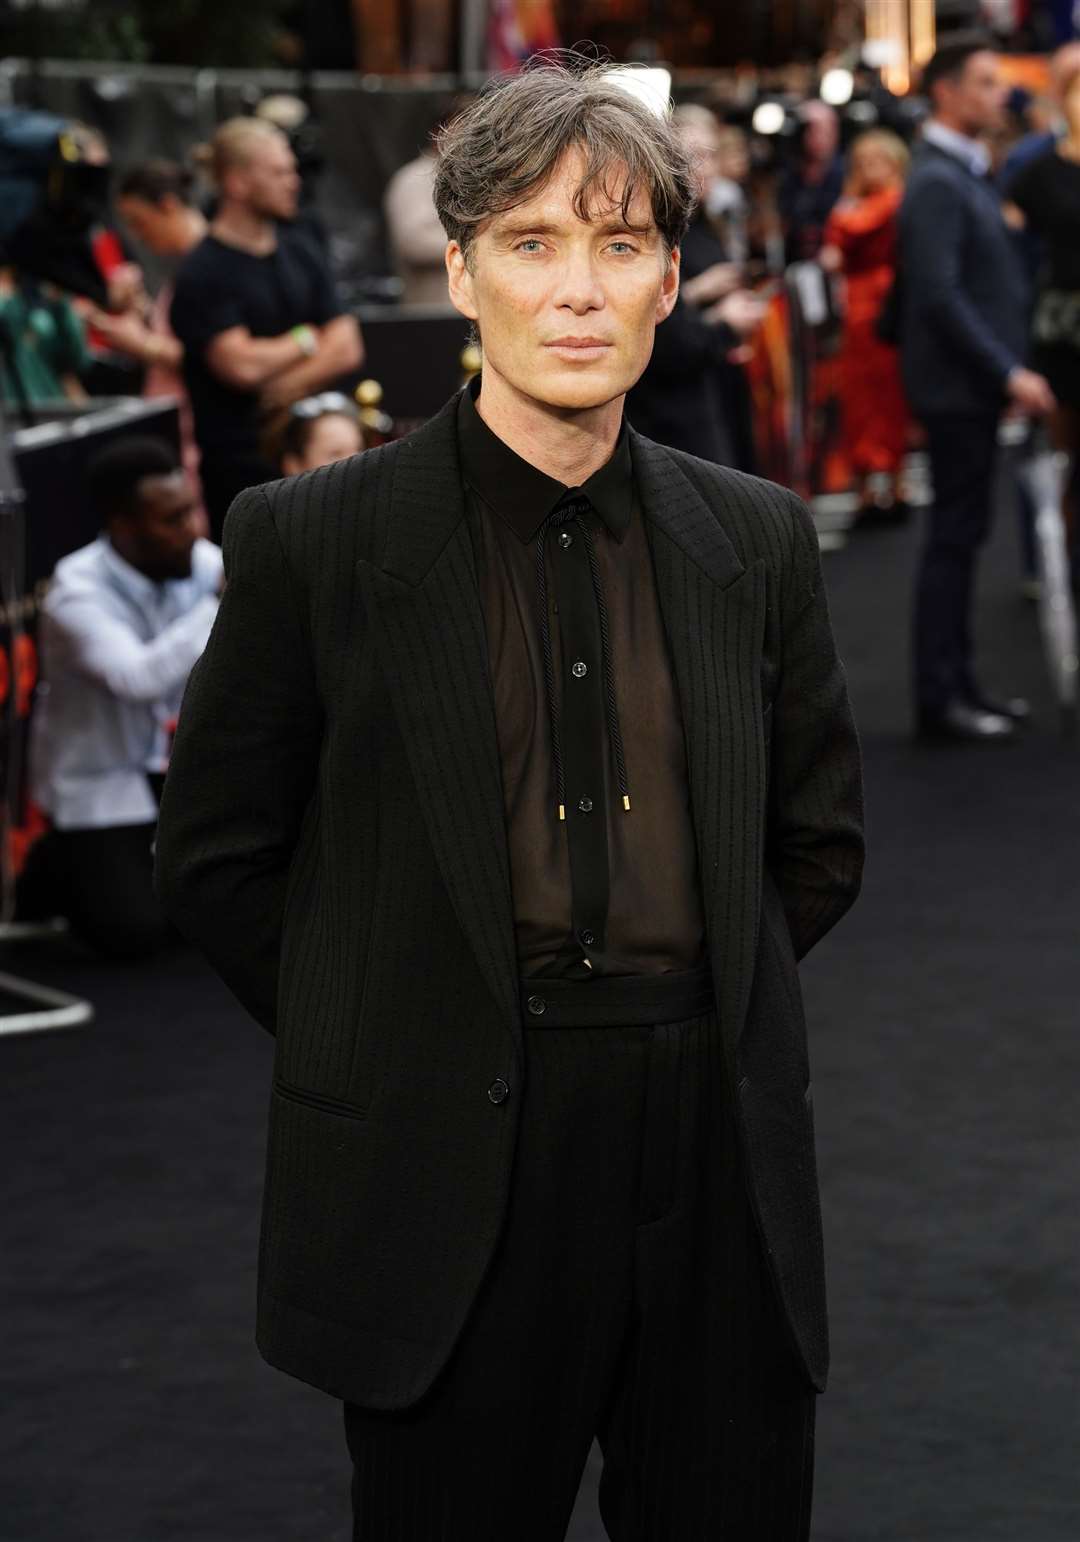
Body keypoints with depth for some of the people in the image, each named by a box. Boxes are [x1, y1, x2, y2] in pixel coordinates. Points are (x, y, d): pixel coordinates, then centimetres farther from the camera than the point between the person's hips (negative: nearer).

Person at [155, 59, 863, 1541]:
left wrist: (703, 1019, 10)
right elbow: (214, 858, 2)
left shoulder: (758, 539, 7)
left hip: (722, 1161, 3)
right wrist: (382, 1042, 0)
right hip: (449, 1186, -3)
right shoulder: (311, 539, -3)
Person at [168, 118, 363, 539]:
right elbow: (240, 365, -19)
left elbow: (346, 349, 6)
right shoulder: (202, 273, -9)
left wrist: (289, 387, -9)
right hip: (237, 460, -6)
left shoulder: (300, 251, 12)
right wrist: (304, 341, -2)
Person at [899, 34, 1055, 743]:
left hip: (979, 384, 9)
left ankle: (959, 681, 20)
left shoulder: (968, 176, 14)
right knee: (955, 536, -5)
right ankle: (940, 698, -1)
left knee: (962, 534, 13)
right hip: (958, 384, -9)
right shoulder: (936, 184, -16)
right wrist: (1008, 372, -21)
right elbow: (939, 294, -23)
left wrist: (1010, 368, 13)